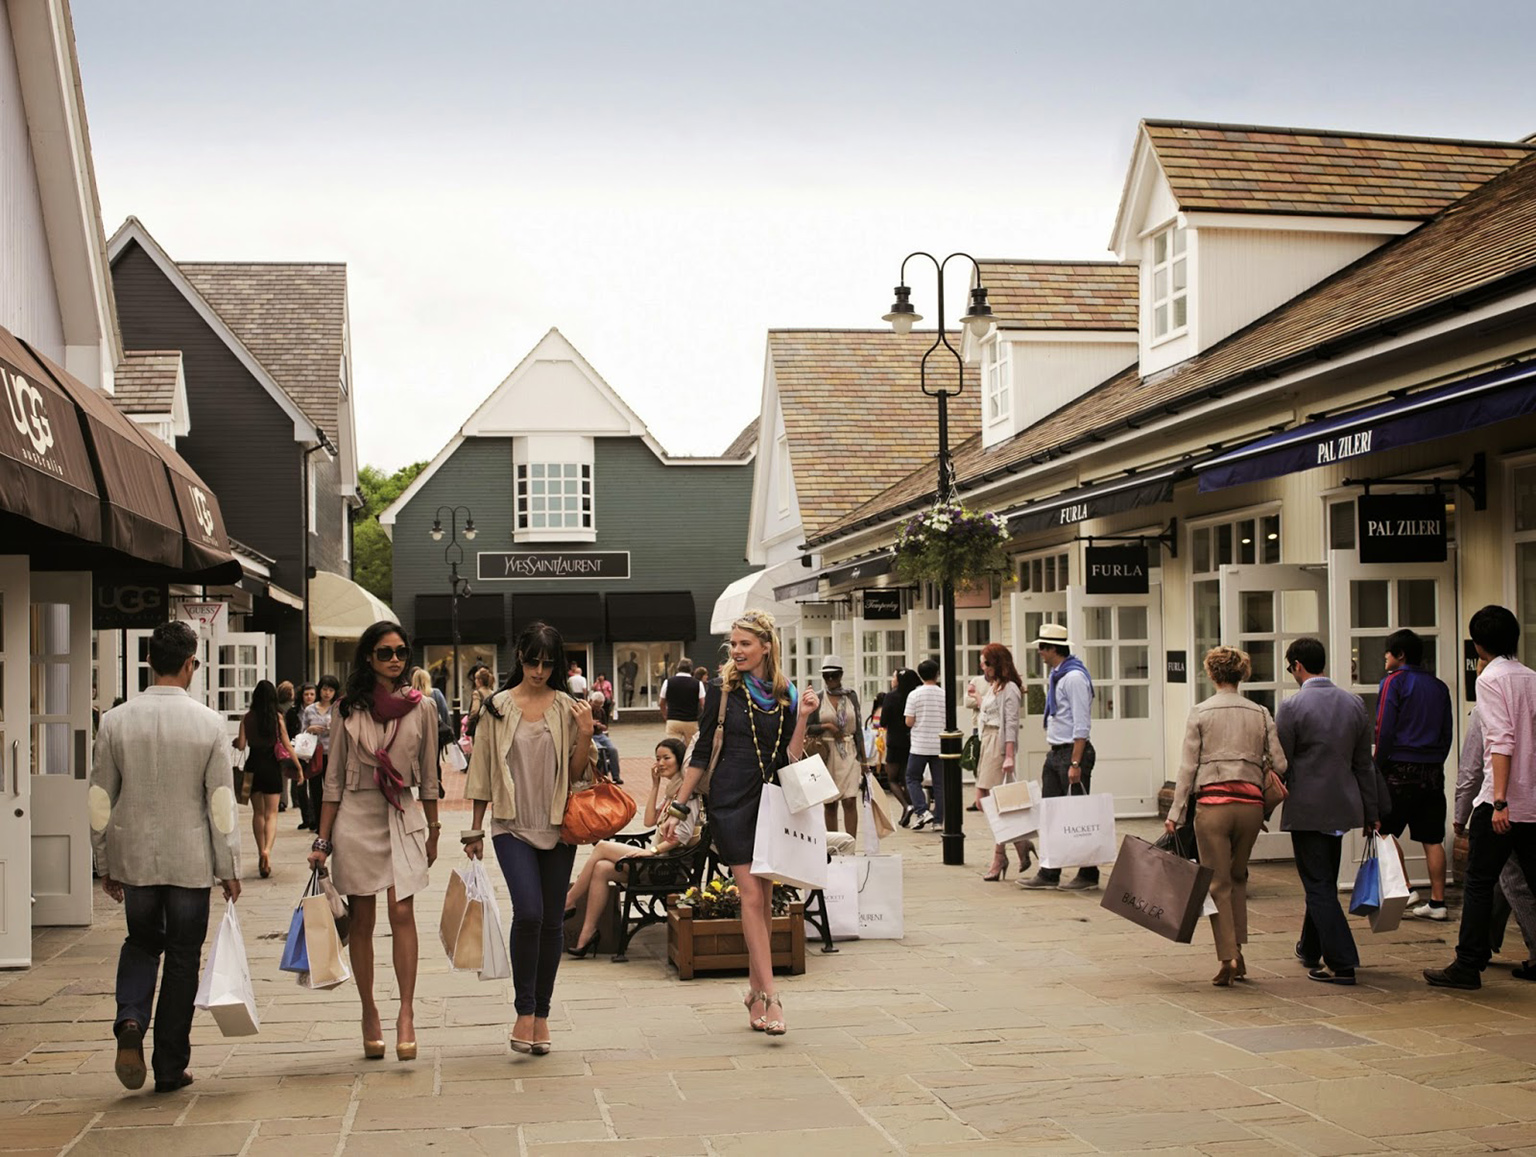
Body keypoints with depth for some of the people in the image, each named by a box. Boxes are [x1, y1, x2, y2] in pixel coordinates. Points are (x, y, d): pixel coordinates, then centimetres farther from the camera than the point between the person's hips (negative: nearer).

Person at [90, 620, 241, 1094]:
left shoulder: (115, 721, -4)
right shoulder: (209, 724, -9)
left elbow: (100, 798, 2)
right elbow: (221, 801, -7)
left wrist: (107, 863, 13)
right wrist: (228, 868, 2)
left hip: (134, 857, 2)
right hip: (190, 859, -2)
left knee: (141, 942, 22)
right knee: (182, 957, 9)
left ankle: (130, 1022, -3)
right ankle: (171, 1068, 13)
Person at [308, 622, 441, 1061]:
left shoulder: (422, 707, 5)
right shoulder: (349, 708, 4)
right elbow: (333, 778, 6)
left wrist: (432, 831, 13)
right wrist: (322, 839, 3)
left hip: (404, 816, 0)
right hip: (356, 816, 0)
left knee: (402, 913, -12)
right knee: (362, 919, 4)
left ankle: (406, 1014, -10)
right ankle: (369, 1013, 14)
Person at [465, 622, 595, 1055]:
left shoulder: (567, 707, 4)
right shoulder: (498, 707, 3)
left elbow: (576, 773, 5)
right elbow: (483, 769, 7)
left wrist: (586, 734, -11)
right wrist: (475, 829, 8)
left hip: (557, 825, 2)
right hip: (512, 825, -2)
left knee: (552, 920, 5)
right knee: (528, 912, -17)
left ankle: (542, 1013, 18)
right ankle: (524, 1010, -4)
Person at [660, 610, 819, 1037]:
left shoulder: (787, 695, 7)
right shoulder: (724, 692, -1)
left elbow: (790, 758, 6)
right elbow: (701, 753, 1)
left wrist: (803, 718, -5)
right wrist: (678, 808, 0)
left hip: (770, 801, 3)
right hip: (730, 801, -3)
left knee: (764, 897, 6)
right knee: (751, 894, -11)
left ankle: (754, 990, 18)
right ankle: (769, 994, -13)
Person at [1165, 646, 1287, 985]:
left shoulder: (1200, 713, 0)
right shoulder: (1260, 713, 7)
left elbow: (1188, 767, -2)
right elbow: (1279, 764, 1)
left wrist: (1175, 814, 1)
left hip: (1213, 802, -3)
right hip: (1251, 803, 3)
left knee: (1218, 882, 4)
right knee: (1238, 877, 19)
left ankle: (1228, 958, -3)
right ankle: (1237, 951, 17)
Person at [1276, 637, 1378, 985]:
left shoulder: (1291, 707, -13)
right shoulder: (1354, 704, 4)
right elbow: (1364, 763, 10)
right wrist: (1371, 813, 17)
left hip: (1307, 808, -6)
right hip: (1343, 807, 6)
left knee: (1319, 886, -1)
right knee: (1324, 882, 19)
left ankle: (1342, 963, -6)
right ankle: (1310, 949, 35)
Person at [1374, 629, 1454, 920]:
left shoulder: (1394, 681, -5)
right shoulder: (1439, 687, 14)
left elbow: (1385, 730, -10)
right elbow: (1447, 733, 16)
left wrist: (1378, 768, -5)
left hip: (1401, 768, -6)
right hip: (1433, 770, 6)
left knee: (1386, 830, 4)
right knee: (1432, 839, 6)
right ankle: (1437, 902, 6)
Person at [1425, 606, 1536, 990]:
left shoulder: (1491, 678, -8)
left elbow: (1502, 741, -17)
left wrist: (1499, 800, -21)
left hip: (1502, 800, -7)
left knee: (1479, 882, -1)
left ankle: (1468, 965, 1)